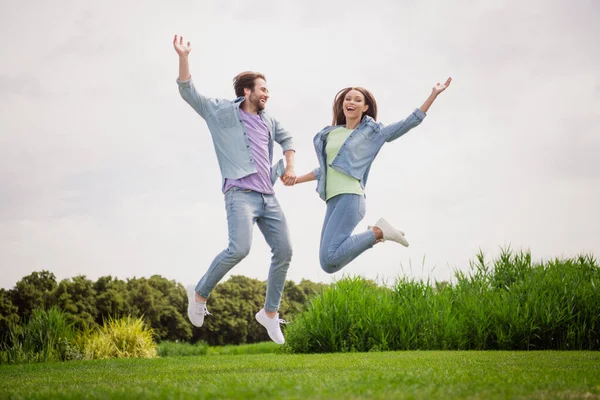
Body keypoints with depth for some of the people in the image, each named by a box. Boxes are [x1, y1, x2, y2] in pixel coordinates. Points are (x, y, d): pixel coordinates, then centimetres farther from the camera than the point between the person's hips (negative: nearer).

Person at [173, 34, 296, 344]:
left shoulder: (268, 121, 21)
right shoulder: (222, 113, 5)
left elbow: (286, 139, 40)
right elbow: (188, 92, -1)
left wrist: (290, 167, 24)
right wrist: (183, 58, -12)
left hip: (268, 197, 7)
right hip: (240, 193, -7)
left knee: (284, 251, -2)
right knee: (239, 249, -25)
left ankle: (270, 313, 13)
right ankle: (200, 294, -2)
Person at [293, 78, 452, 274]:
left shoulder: (372, 133, 7)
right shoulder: (330, 134, 21)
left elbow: (410, 122, 5)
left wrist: (433, 95, 0)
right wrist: (296, 179, 33)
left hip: (350, 198, -7)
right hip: (333, 201, 7)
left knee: (328, 258, -24)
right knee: (329, 263, -3)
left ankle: (378, 232, -5)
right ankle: (375, 235, 14)